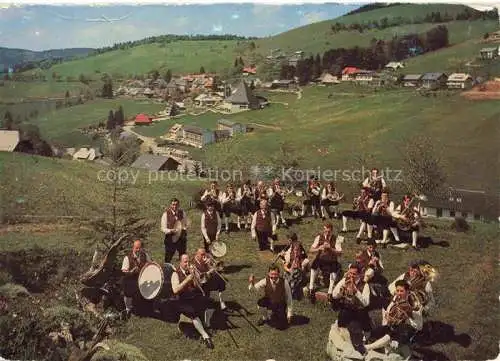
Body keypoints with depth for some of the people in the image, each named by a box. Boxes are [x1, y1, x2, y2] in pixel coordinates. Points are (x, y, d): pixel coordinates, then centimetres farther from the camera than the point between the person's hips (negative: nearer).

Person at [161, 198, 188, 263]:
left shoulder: (182, 213, 2)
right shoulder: (166, 214, -8)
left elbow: (185, 225, 11)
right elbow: (163, 229, -8)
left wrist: (183, 230, -12)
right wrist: (171, 231, -26)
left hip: (181, 239, 3)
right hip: (170, 239, -3)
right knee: (168, 259, 2)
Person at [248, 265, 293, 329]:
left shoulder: (284, 283, -26)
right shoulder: (265, 281, -22)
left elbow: (289, 298, -16)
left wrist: (289, 314, -11)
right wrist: (252, 283, -46)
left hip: (281, 305, -1)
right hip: (269, 302, 1)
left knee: (281, 326, -11)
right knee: (260, 303, -32)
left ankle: (275, 315, 25)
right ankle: (265, 318, 3)